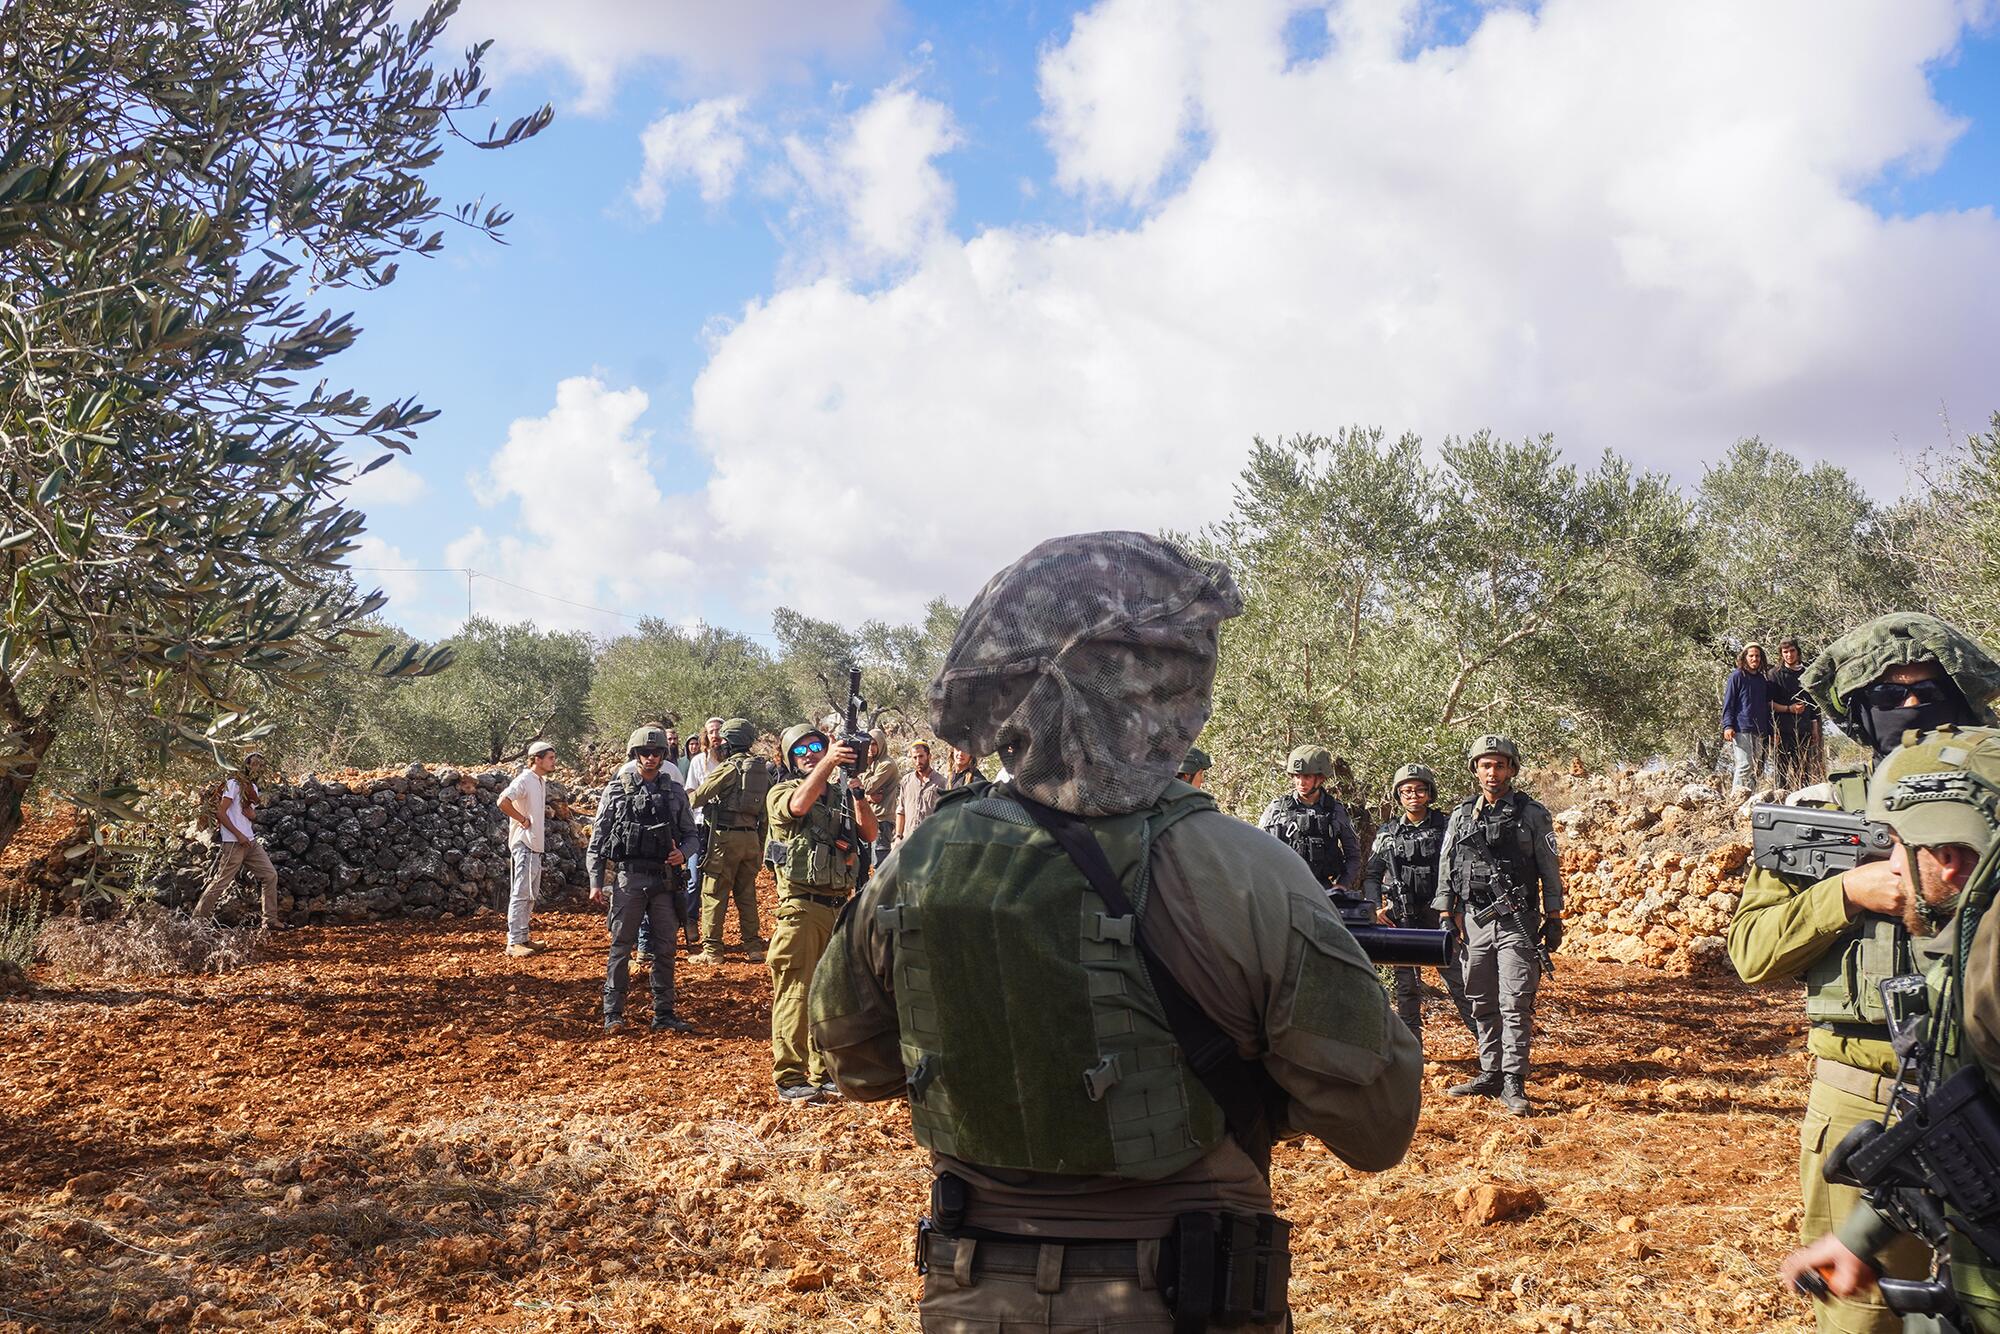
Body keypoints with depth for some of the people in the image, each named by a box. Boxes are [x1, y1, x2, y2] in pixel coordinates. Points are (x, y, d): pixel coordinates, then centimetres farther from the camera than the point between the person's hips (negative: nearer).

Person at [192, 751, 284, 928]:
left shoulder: (252, 788, 18)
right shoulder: (234, 783, -8)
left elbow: (252, 816, 13)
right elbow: (221, 813, -14)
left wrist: (249, 812, -11)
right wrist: (238, 835, -17)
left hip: (251, 842, 8)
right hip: (234, 843, -8)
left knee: (270, 875, 5)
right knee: (221, 882, -8)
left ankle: (271, 920, 9)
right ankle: (198, 919, 1)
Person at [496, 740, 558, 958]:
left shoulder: (542, 781, 14)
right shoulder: (524, 780, -15)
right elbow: (503, 801, -29)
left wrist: (545, 811, 11)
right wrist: (523, 819, -20)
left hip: (535, 845, 10)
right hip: (523, 844, -10)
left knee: (530, 894, 15)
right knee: (520, 893, -9)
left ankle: (523, 938, 22)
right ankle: (513, 943, -7)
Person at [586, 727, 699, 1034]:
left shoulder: (675, 792, 9)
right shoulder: (616, 789, 2)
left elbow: (690, 834, 14)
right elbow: (598, 837, 2)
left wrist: (682, 853, -9)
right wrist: (596, 882, -4)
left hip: (665, 879, 3)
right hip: (628, 878, -3)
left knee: (665, 949, 6)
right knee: (621, 947, 1)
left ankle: (664, 1014, 14)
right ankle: (613, 1013, 9)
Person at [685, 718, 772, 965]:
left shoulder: (728, 768, -10)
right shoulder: (762, 770, 10)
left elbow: (698, 797, -8)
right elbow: (767, 809, 12)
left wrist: (682, 798, 15)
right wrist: (761, 846, 18)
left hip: (726, 837, -7)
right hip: (751, 838, 7)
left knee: (714, 894, 0)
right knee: (747, 894, 15)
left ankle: (712, 950, 1)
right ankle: (754, 947, 16)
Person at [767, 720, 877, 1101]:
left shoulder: (840, 794, 15)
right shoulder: (781, 792, 1)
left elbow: (870, 834, 3)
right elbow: (799, 804, -23)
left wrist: (857, 792, -9)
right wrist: (829, 762, -31)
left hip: (840, 906, 5)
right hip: (801, 908, -5)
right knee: (795, 994, -5)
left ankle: (824, 1072, 22)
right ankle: (789, 1077, 1)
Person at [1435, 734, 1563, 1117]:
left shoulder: (1532, 814, 2)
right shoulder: (1461, 816, 10)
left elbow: (1550, 870, 4)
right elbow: (1446, 870, 12)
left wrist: (1554, 920, 1)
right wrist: (1447, 917, 7)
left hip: (1516, 921, -4)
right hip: (1472, 921, 4)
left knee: (1516, 1004, -8)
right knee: (1482, 1005, 9)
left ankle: (1513, 1083, -7)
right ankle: (1490, 1075, 19)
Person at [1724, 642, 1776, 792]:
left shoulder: (1764, 680, 19)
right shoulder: (1737, 676, 2)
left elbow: (1767, 707, 23)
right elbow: (1728, 703, -3)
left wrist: (1769, 732, 17)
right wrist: (1728, 726, -14)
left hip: (1760, 732, 7)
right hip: (1741, 729, -6)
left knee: (1757, 769, 5)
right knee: (1745, 765, -15)